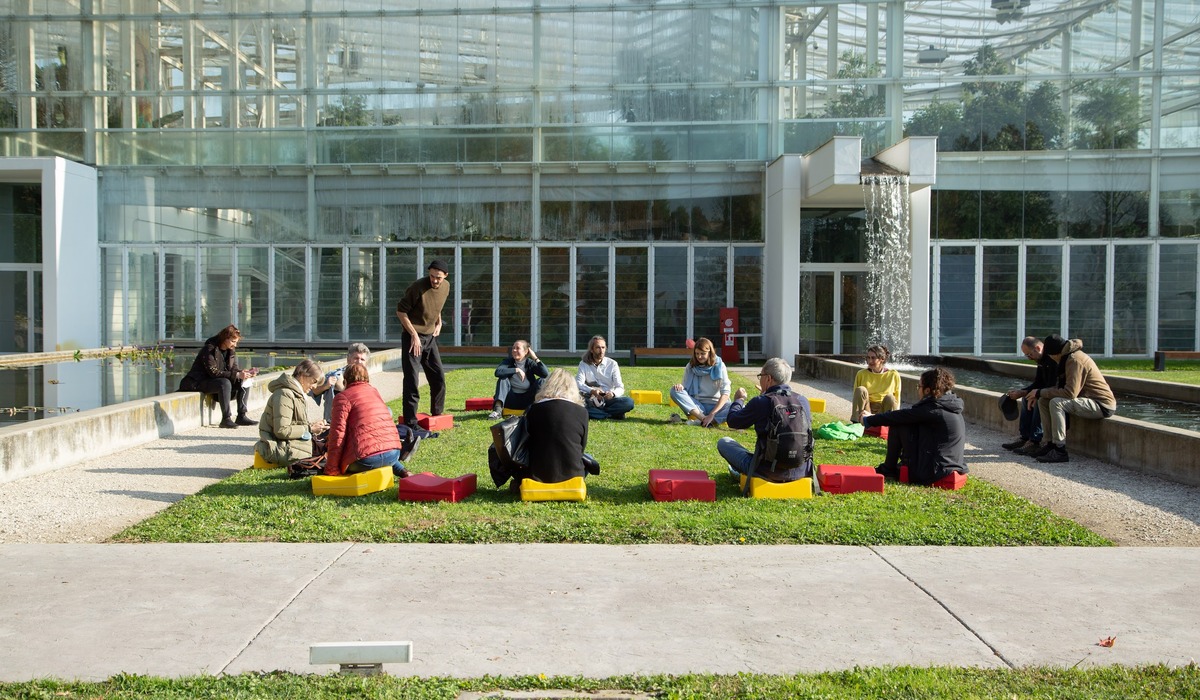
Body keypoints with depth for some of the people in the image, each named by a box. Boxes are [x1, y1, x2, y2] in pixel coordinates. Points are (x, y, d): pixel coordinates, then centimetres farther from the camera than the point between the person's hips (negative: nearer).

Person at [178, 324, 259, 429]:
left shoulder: (230, 351, 4)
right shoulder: (210, 349, -20)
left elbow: (234, 368, 6)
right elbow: (214, 372, -26)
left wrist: (244, 372, -16)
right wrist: (237, 375, -32)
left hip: (218, 380, 8)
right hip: (200, 382, -8)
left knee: (244, 382, -8)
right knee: (225, 383, -35)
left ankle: (241, 416, -12)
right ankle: (225, 419, -34)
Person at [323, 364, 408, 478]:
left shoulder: (343, 397, 0)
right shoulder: (375, 391, 19)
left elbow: (338, 433, -7)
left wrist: (331, 469, -1)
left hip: (367, 459, -7)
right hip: (393, 454, 7)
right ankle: (400, 470, 12)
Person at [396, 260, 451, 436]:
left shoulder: (446, 287, 2)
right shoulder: (417, 287, -20)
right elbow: (400, 311, -14)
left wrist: (439, 322, 6)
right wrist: (414, 335, -17)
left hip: (430, 337, 7)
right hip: (413, 337, -7)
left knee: (439, 377, 12)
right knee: (411, 381, -7)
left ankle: (437, 415, 30)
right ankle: (411, 424, -4)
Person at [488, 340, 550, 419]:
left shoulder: (530, 363, 1)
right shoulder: (508, 361, 1)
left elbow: (547, 374, -16)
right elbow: (498, 372, -22)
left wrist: (535, 358, -16)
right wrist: (516, 370, -25)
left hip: (527, 400, 0)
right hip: (511, 399, 0)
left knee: (541, 381, -17)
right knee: (503, 379, -22)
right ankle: (497, 409, -36)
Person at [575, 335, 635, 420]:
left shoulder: (612, 364, 2)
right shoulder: (584, 364, 2)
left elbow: (620, 388, -5)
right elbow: (578, 383, -12)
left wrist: (613, 393, -30)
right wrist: (592, 391, -33)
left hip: (608, 400, 1)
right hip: (591, 401, 0)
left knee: (629, 402, -27)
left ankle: (595, 412, -22)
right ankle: (613, 415, -27)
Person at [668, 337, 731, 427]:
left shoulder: (719, 366, -4)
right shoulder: (690, 367, 4)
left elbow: (725, 394, -13)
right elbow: (684, 388, 7)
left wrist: (712, 414, -24)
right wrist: (680, 386, -20)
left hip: (715, 406, -2)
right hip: (696, 407, 2)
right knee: (674, 390, -22)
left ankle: (699, 421, -40)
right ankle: (703, 418, -35)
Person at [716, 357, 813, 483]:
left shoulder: (760, 403, -16)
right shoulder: (803, 401, -1)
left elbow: (733, 421, 0)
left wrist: (738, 400, 19)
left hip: (770, 473, -5)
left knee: (723, 442, 12)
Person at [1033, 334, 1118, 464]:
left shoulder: (1075, 360, -20)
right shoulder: (1068, 358, 12)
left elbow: (1070, 392, -27)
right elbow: (1060, 386, 13)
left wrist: (1041, 392, -18)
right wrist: (1040, 394, -2)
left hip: (1102, 405, -10)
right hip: (1088, 400, 10)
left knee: (1056, 403, -28)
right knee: (1043, 401, 2)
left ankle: (1060, 451, -26)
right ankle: (1051, 444, 2)